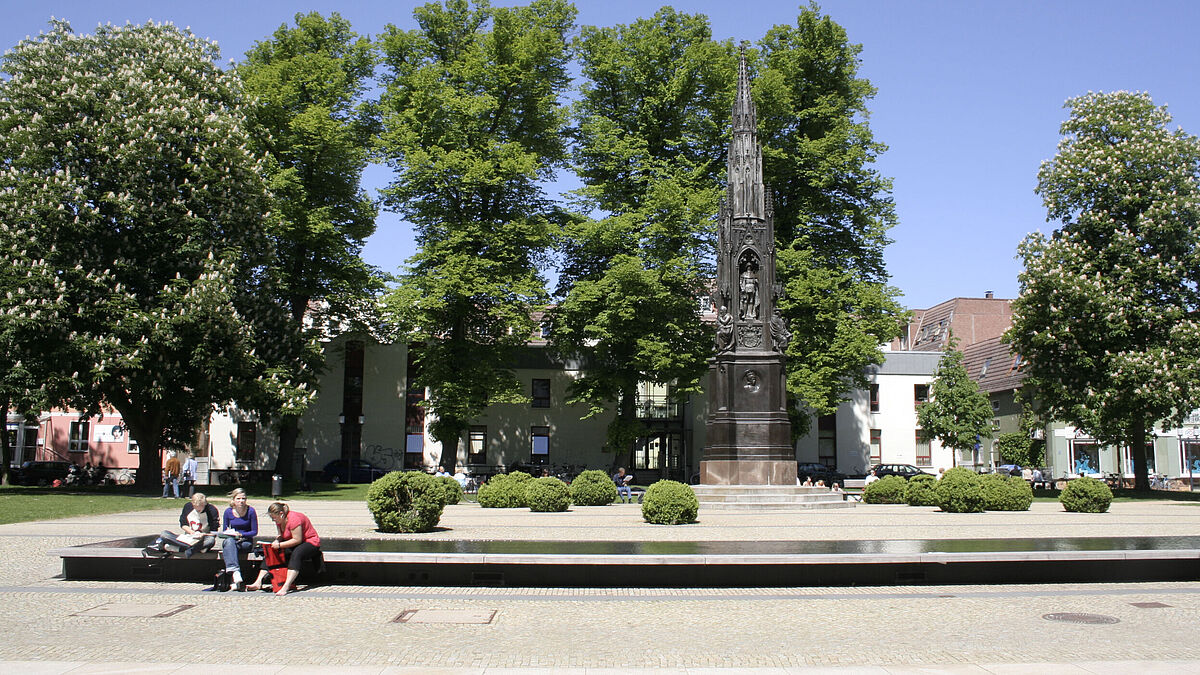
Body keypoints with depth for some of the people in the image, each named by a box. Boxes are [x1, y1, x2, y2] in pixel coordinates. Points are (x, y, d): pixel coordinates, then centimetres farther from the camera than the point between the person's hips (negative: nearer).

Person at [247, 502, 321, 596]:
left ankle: (286, 586, -49)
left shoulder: (293, 519, -26)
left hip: (310, 542, -9)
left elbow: (297, 540, -27)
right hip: (293, 543, 9)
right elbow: (281, 535, 10)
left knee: (296, 555, -38)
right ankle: (258, 582, -11)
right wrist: (276, 541, -12)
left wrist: (279, 545, -27)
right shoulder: (279, 520, 2)